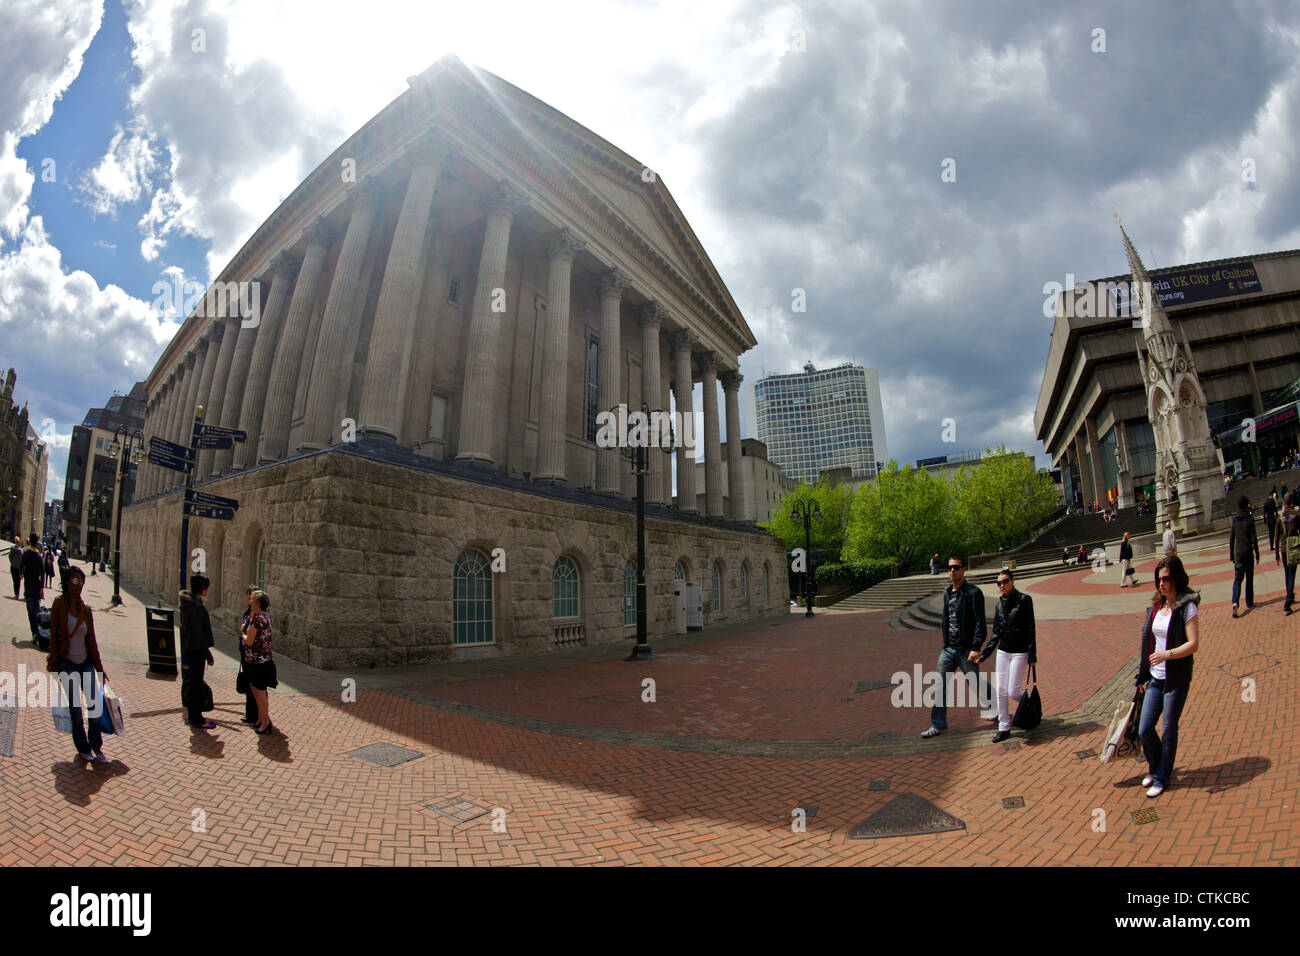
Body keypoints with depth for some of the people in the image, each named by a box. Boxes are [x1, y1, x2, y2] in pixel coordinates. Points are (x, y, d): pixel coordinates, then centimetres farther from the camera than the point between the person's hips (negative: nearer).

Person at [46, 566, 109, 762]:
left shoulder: (86, 609, 4)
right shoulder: (59, 604, -7)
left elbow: (91, 639, 9)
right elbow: (54, 635, -7)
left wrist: (100, 667, 10)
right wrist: (54, 665, -11)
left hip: (85, 662, 3)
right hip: (67, 663, -3)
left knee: (96, 704, -4)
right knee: (75, 710, 2)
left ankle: (96, 746, 13)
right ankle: (83, 748, 20)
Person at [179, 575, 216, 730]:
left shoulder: (188, 602, 6)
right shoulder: (195, 607, -24)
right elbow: (198, 634, -23)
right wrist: (208, 655, -16)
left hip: (187, 648, 10)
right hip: (195, 650, -10)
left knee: (190, 681, 19)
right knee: (195, 684, -1)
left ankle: (193, 715, 31)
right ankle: (196, 720, 8)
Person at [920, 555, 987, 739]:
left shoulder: (973, 593, -12)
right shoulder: (947, 593, 10)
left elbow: (980, 623, -15)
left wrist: (976, 647, -21)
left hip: (966, 650, -6)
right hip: (948, 648, 6)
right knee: (939, 685, 2)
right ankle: (938, 724, 9)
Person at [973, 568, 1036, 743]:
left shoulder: (1024, 600, -10)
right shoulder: (1000, 603, 8)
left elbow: (1030, 629, -11)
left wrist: (1032, 656, -14)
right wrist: (983, 654, 10)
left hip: (1020, 653, -6)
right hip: (1003, 651, 6)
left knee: (1014, 691, -5)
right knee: (1001, 691, 5)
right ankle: (1004, 728, 15)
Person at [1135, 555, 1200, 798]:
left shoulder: (1186, 607, -11)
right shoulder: (1157, 606, 8)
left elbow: (1193, 644, -16)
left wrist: (1168, 654, -32)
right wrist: (1143, 675, 17)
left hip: (1177, 679, -6)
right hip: (1155, 677, 6)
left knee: (1169, 730, 6)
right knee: (1144, 729, 7)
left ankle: (1161, 778, 21)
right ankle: (1155, 766, 31)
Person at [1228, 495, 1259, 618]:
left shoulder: (1234, 520, 3)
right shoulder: (1250, 518, -7)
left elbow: (1231, 539, 6)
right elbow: (1254, 538, -8)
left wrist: (1231, 555, 13)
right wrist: (1257, 554, -1)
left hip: (1238, 554, 2)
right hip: (1248, 553, -2)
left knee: (1237, 579, 1)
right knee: (1249, 578, 12)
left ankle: (1235, 602, -17)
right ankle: (1249, 602, 20)